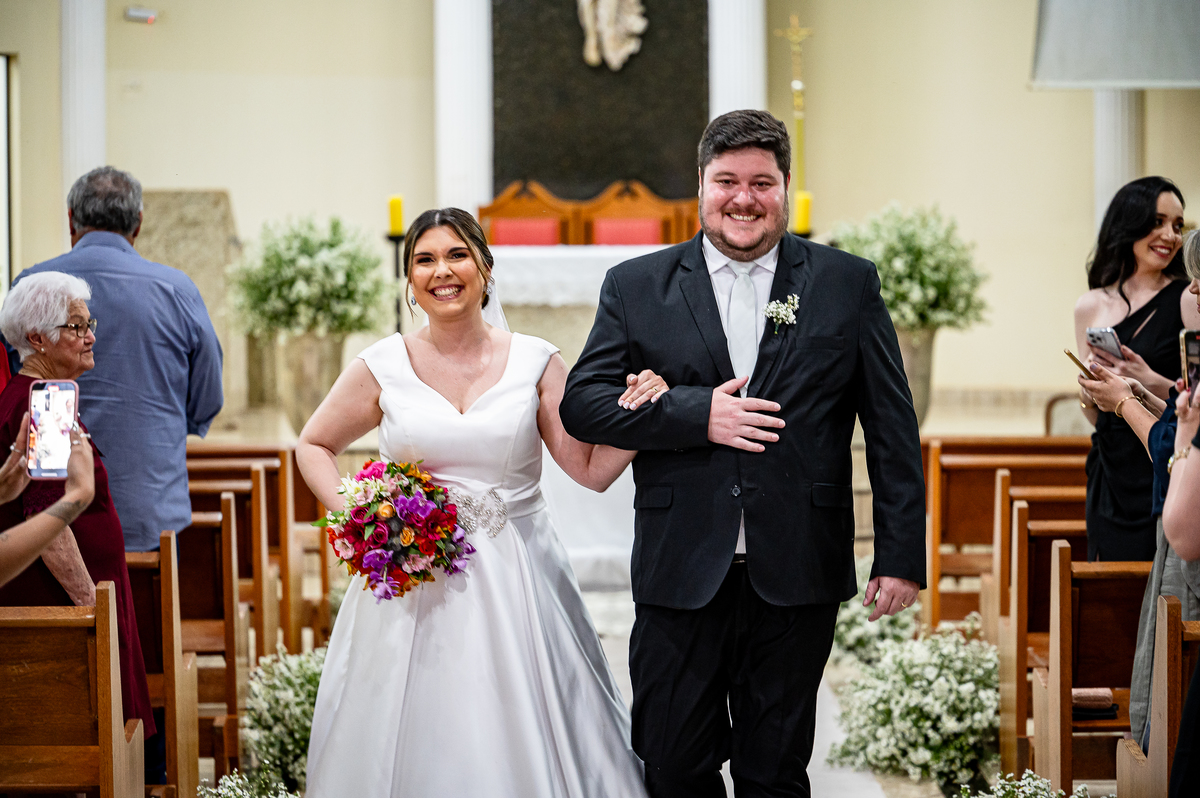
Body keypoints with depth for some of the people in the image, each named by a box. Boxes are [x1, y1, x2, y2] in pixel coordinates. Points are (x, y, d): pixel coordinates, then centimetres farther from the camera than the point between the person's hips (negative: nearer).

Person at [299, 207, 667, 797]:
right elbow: (313, 446, 13)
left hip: (516, 585, 0)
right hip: (412, 587, 0)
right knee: (414, 744, 3)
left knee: (520, 745, 1)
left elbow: (592, 470, 1)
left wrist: (641, 413, -15)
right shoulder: (383, 367, 1)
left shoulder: (536, 363, 1)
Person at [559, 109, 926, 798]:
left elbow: (893, 430, 4)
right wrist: (695, 411, -13)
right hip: (680, 578, 0)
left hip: (797, 583, 0)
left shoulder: (849, 284, 6)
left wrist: (902, 555, -2)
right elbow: (581, 403, 0)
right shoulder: (637, 287, 6)